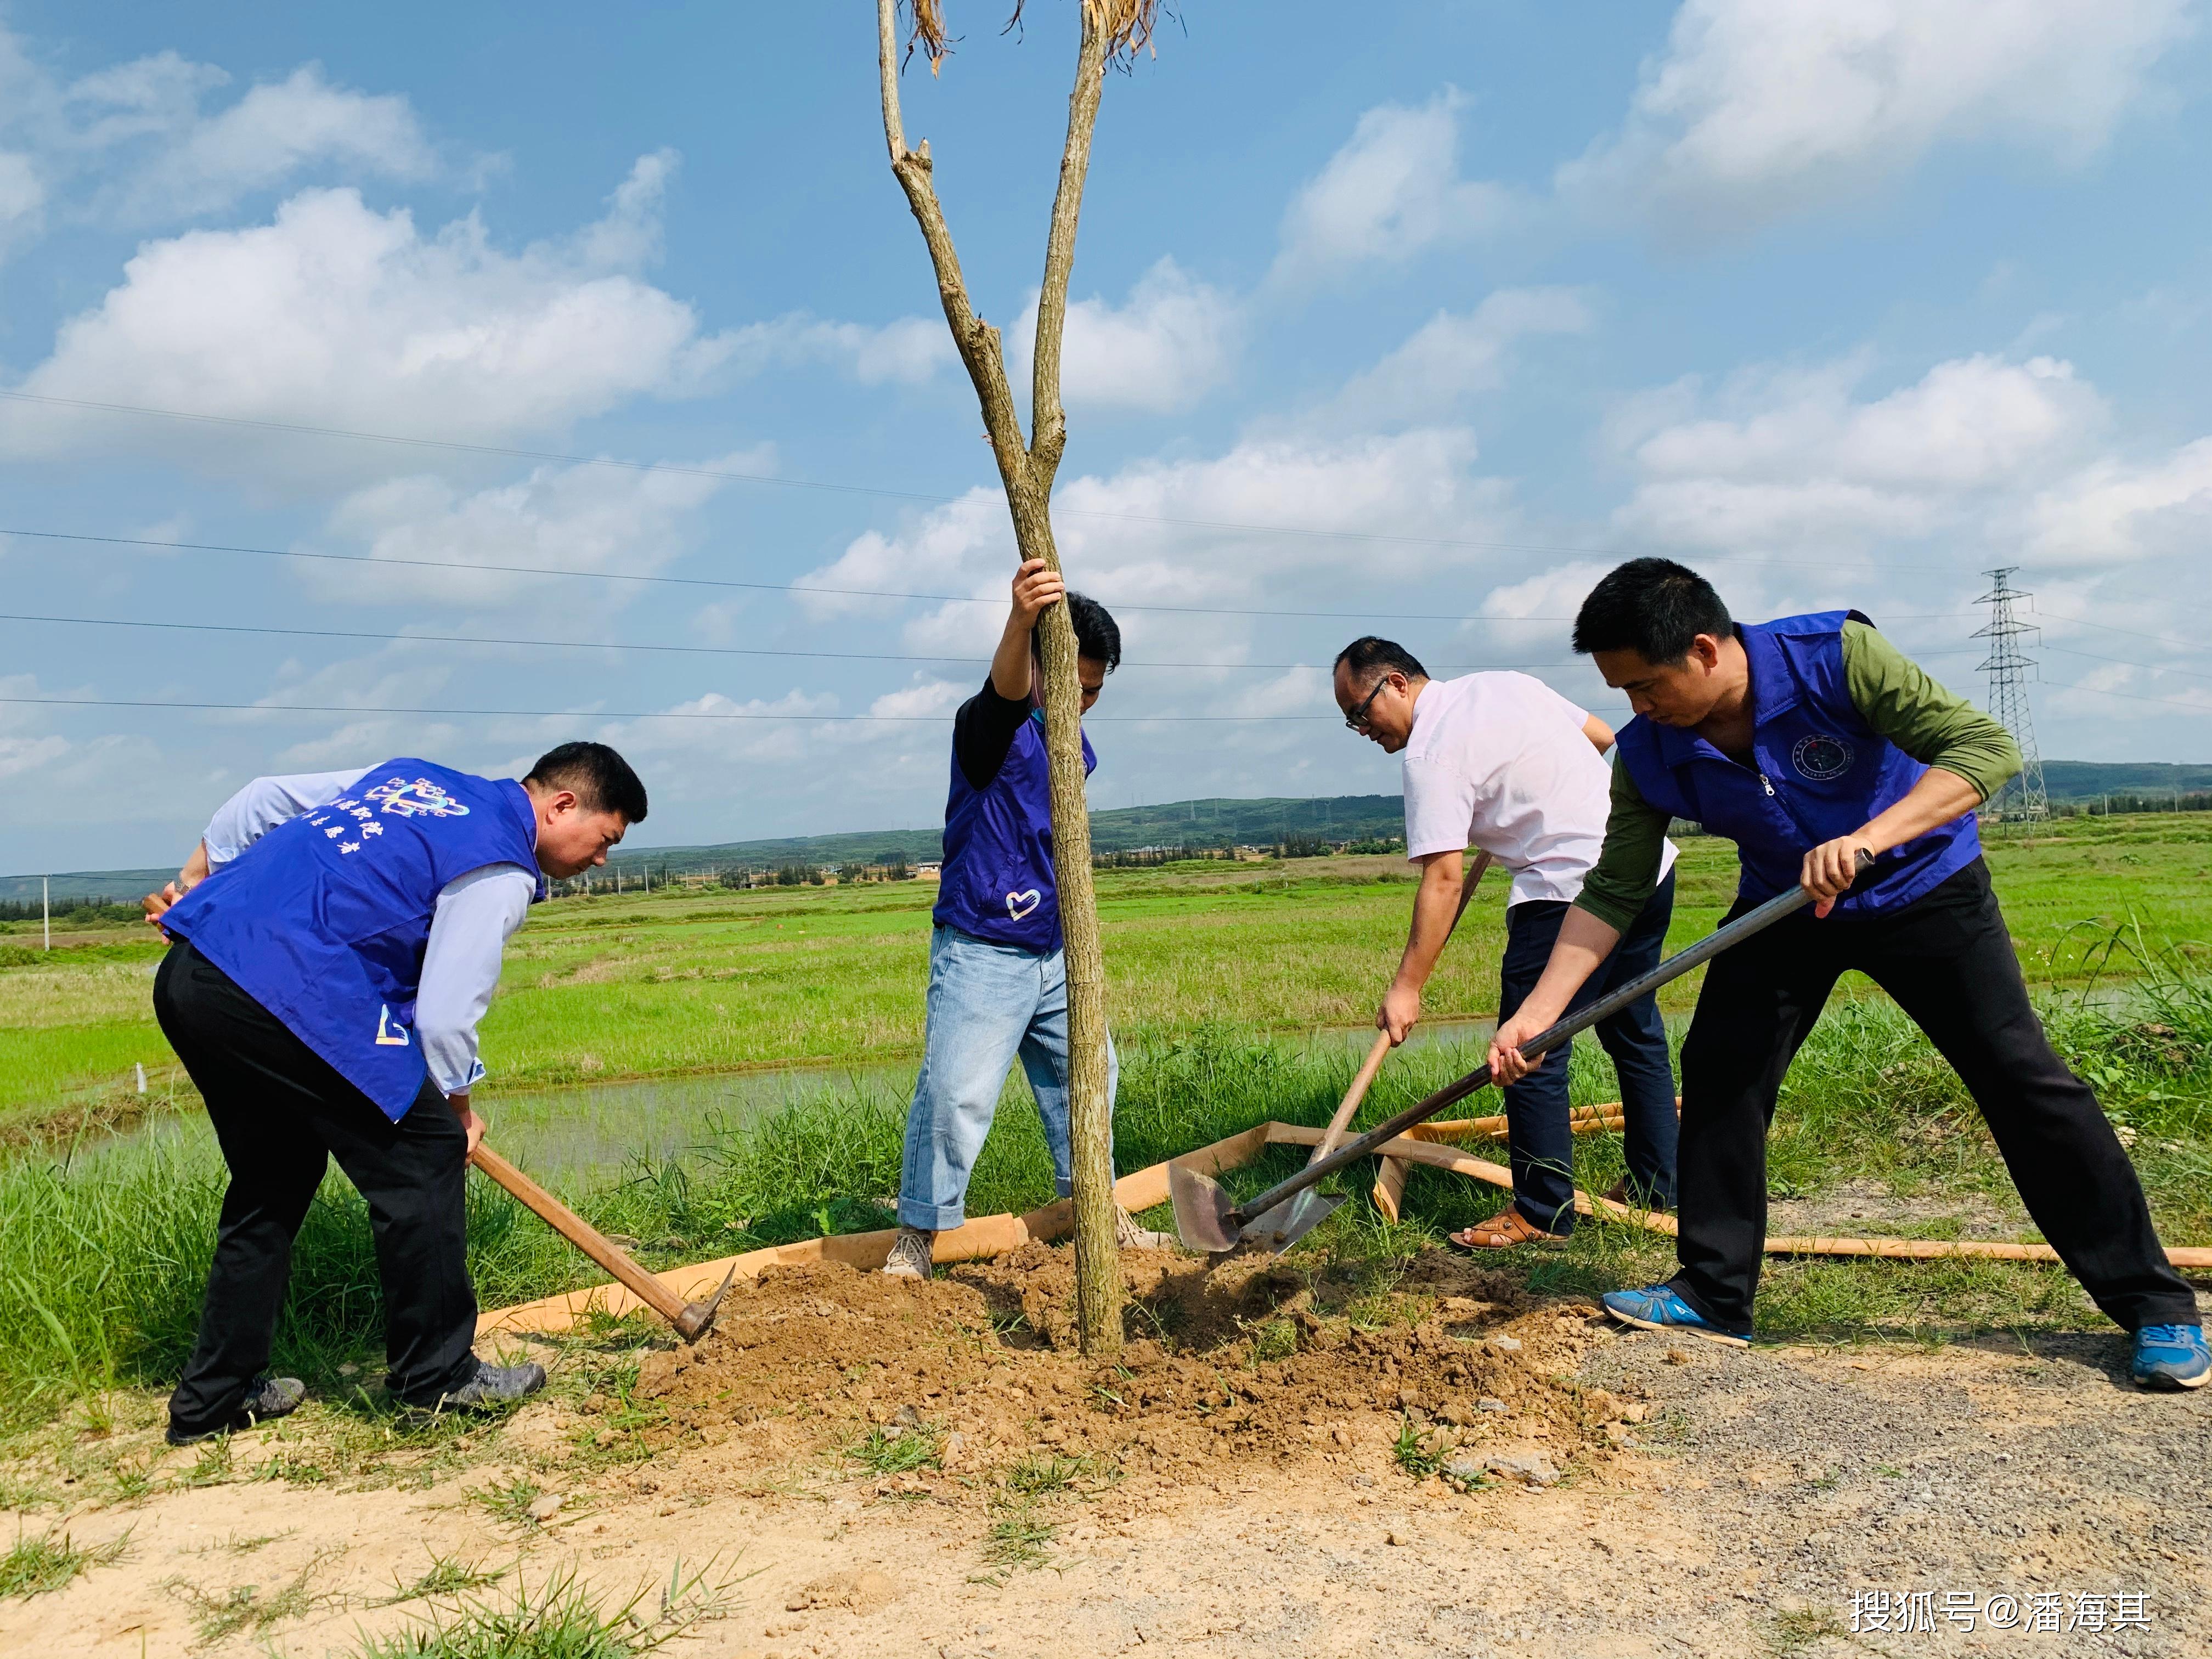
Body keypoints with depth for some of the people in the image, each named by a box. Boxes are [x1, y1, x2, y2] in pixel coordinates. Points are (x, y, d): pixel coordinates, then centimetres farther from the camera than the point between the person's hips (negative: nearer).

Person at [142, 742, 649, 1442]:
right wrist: (459, 1104, 9)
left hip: (186, 972, 10)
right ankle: (436, 1375, 10)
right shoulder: (501, 871, -5)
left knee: (275, 1176, 21)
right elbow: (443, 1017, -9)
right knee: (424, 1152, 1)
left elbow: (265, 798, 24)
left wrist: (195, 879, 33)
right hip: (286, 991, -10)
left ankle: (213, 1397, 30)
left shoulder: (417, 777, 21)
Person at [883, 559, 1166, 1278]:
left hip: (1055, 951, 8)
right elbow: (1005, 692, -40)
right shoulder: (989, 729, -15)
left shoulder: (1076, 746, 8)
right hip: (981, 954, -7)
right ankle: (918, 1232, 7)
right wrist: (1021, 620, -61)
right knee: (957, 1093, -11)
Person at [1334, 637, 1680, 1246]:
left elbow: (1443, 879, -17)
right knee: (1635, 1030, 20)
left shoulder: (1431, 753, -12)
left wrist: (1407, 988, -14)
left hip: (1575, 884, -10)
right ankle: (1655, 1184, 31)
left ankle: (1543, 1211, 4)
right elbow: (1602, 735, 20)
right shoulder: (1507, 684, 12)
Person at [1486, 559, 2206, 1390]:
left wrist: (1866, 839, -48)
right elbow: (1611, 895, -13)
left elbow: (1984, 745, -33)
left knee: (2024, 1079, -6)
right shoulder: (1648, 757, -19)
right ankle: (1712, 1296, 9)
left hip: (1921, 886, -3)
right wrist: (1537, 1013, -22)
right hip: (1783, 908, 4)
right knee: (1717, 1071, -6)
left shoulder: (1834, 657, -31)